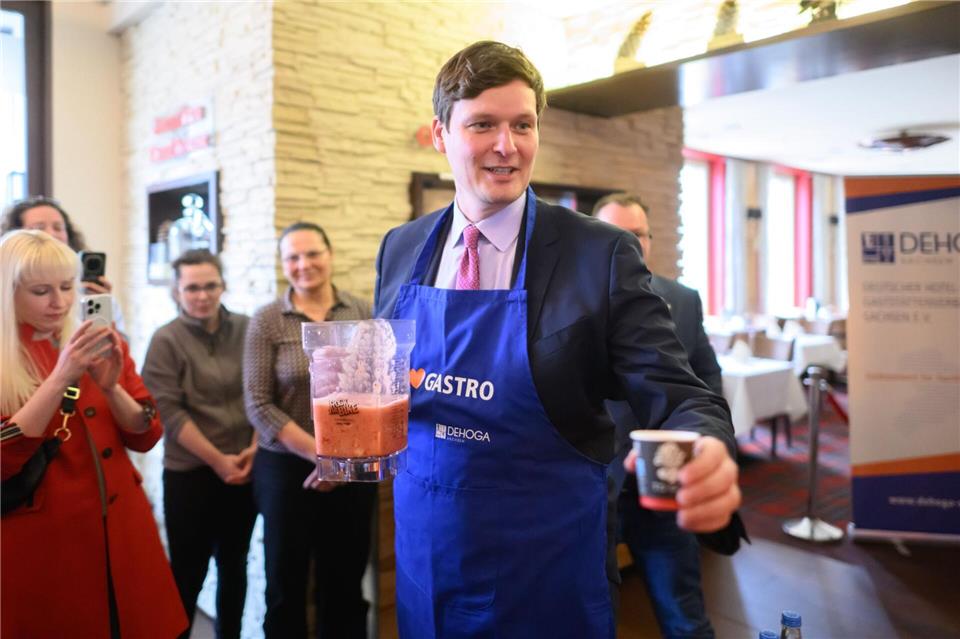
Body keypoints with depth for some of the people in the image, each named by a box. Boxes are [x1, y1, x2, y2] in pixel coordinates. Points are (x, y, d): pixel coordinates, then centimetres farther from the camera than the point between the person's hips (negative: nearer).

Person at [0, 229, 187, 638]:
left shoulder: (102, 345, 5)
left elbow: (146, 437, 1)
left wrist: (110, 386, -16)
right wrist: (60, 378, -23)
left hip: (121, 529, 4)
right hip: (41, 540, -3)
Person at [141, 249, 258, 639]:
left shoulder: (245, 329, 2)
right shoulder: (166, 340, -7)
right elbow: (168, 412, -11)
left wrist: (254, 448, -8)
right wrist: (217, 459, -13)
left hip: (245, 468, 3)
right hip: (190, 472, -3)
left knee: (234, 564, 16)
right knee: (188, 570, 5)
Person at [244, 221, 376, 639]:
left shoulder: (363, 314, 1)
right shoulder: (266, 321, -4)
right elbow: (258, 405, -9)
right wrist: (321, 454, -14)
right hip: (286, 470, -1)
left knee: (345, 584, 14)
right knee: (286, 586, 14)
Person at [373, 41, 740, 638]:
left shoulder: (604, 254, -13)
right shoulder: (401, 249, -1)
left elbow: (675, 394, -14)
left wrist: (707, 453, -35)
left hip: (549, 571, -3)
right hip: (425, 557, 4)